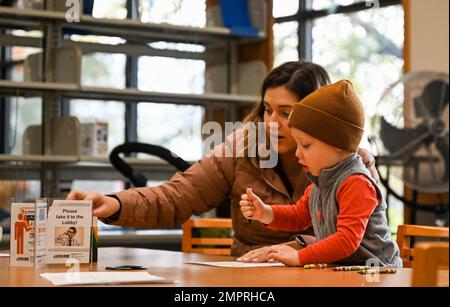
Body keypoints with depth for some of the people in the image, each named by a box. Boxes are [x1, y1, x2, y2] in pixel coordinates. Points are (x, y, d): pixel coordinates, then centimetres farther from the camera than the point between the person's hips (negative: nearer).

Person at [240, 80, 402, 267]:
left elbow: (348, 239, -22)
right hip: (338, 270, 7)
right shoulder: (320, 182, 12)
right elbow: (299, 216, 26)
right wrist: (266, 213, 9)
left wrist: (299, 257, -21)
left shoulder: (356, 184, -16)